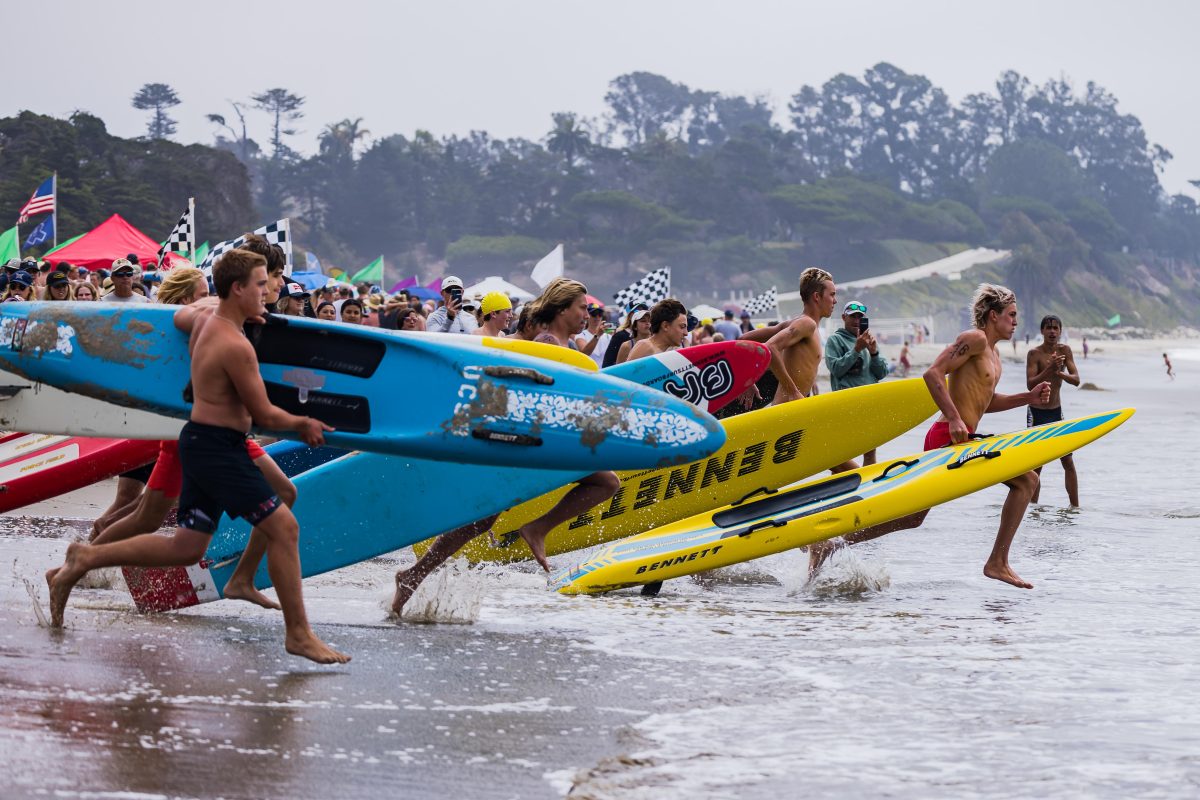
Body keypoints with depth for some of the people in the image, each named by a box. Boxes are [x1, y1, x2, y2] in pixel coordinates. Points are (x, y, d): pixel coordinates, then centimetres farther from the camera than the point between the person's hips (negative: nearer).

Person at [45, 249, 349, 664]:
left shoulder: (205, 318, 7)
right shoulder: (235, 346, -21)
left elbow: (181, 315, 34)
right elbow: (265, 414, -14)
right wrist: (304, 424, 3)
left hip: (203, 443, 10)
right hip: (218, 447, -10)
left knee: (185, 548, 14)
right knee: (282, 527, -9)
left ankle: (85, 559, 17)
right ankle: (298, 633, -5)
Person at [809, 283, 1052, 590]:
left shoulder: (993, 354, 22)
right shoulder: (975, 339, -8)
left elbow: (985, 402, 30)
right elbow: (933, 373, -18)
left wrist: (1029, 397, 18)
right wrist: (954, 418, -24)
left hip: (948, 440, 10)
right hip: (949, 438, -10)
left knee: (912, 516, 11)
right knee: (1026, 479, -9)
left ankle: (828, 547, 13)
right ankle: (998, 562, -9)